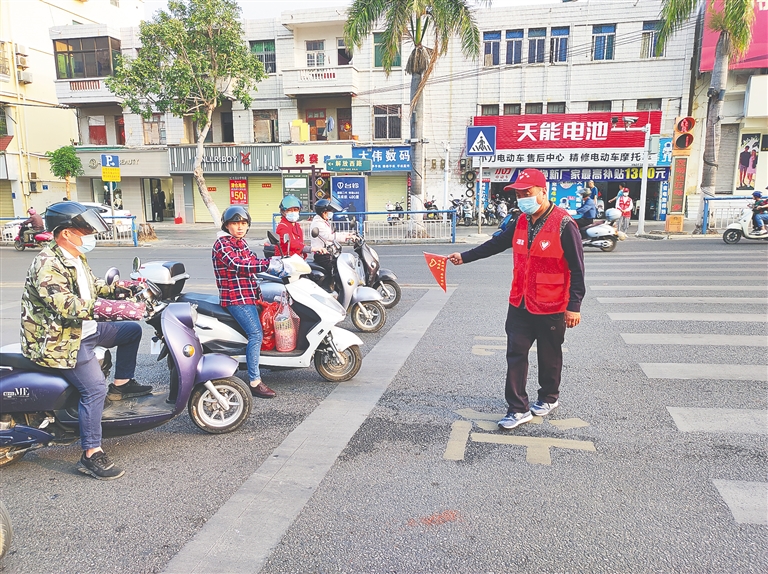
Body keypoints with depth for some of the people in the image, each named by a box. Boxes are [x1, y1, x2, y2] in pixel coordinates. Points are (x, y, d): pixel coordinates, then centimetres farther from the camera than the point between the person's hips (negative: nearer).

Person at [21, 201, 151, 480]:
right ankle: (91, 456, -12)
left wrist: (122, 287, 3)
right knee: (95, 388, -21)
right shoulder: (47, 265, -23)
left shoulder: (76, 258, 8)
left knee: (132, 330, 18)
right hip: (59, 342, -10)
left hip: (84, 329, 10)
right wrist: (116, 309, -43)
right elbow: (67, 306, -35)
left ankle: (121, 384, 25)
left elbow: (93, 286, 21)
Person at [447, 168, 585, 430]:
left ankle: (549, 398, 37)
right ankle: (518, 409, 12)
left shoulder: (563, 224, -16)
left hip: (551, 308, -5)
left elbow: (577, 268, -15)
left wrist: (574, 305, -16)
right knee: (516, 354, 4)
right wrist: (465, 256, 8)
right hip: (520, 305, 6)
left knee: (549, 356, 13)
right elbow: (495, 244, 14)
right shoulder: (520, 223, 4)